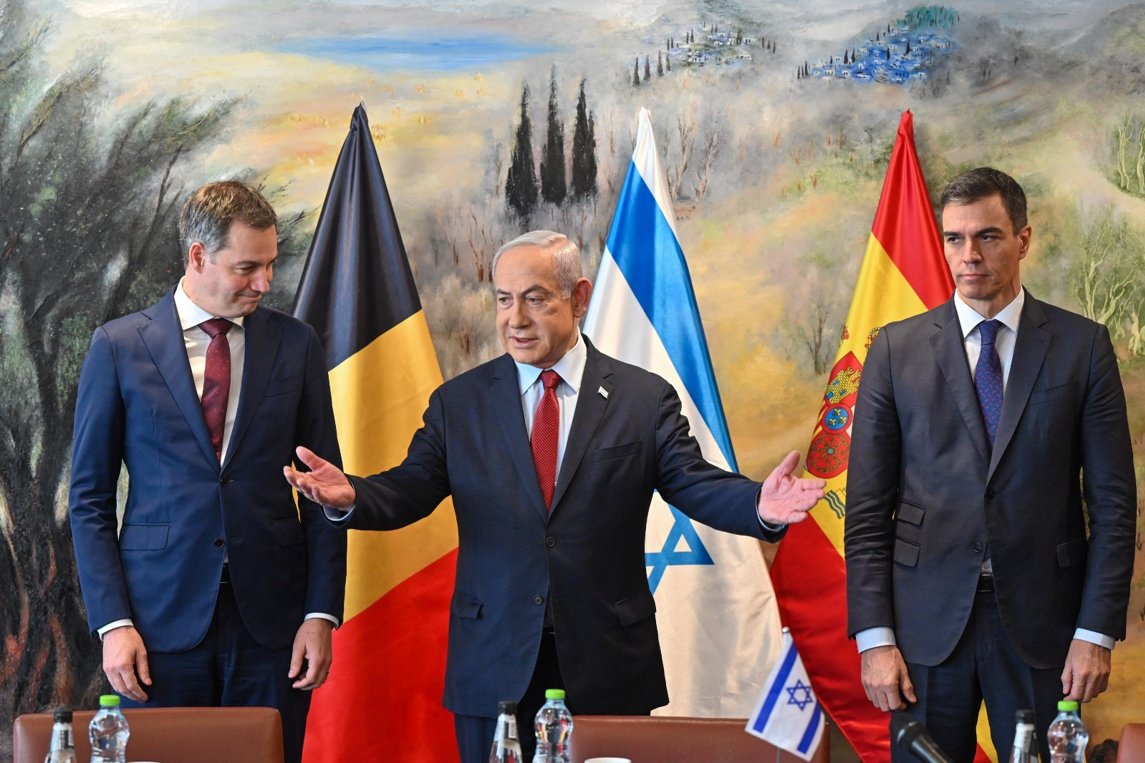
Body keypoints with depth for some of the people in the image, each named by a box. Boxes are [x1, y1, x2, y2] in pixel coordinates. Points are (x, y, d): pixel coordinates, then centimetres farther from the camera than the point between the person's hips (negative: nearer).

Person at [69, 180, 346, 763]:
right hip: (162, 618, -1)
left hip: (272, 621, 1)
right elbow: (90, 497, 3)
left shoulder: (296, 345, 6)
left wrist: (321, 613, -1)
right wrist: (112, 621, -5)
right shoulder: (119, 346, 1)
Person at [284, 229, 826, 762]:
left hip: (609, 665, -1)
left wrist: (760, 508, -24)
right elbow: (409, 491, 1)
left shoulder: (646, 399, 3)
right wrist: (350, 496, -21)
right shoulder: (458, 402, 8)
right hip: (494, 672, 1)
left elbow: (697, 486, -3)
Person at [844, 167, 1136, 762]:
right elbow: (868, 508, 2)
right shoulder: (897, 349, 4)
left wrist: (1097, 632, -5)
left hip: (1042, 623, 0)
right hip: (927, 622, 0)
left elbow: (1112, 503, 2)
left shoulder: (1082, 346, 3)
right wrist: (874, 636, -5)